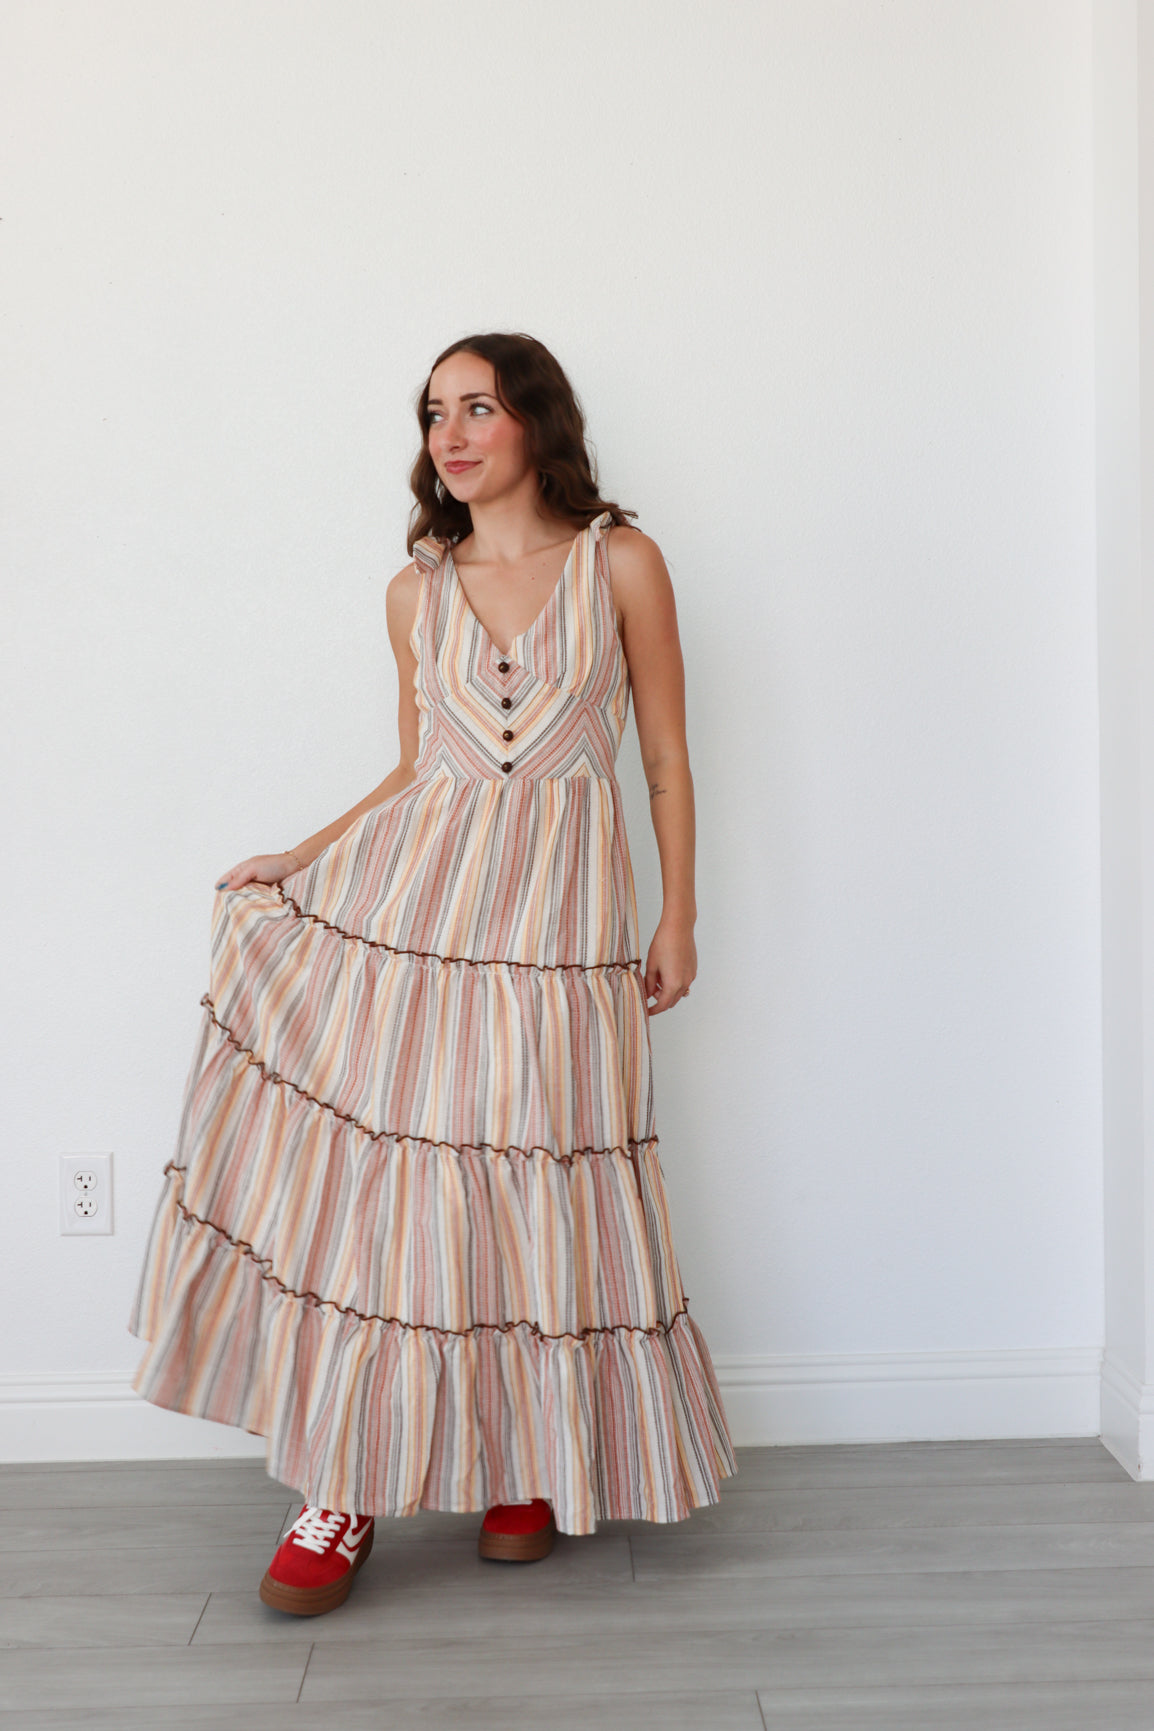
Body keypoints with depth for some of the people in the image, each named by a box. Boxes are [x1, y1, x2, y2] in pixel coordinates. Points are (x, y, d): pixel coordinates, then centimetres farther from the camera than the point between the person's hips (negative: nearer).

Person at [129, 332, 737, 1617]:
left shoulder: (620, 564, 2)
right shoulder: (417, 591, 9)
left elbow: (666, 756, 5)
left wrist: (678, 919, 3)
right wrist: (298, 862, 8)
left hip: (559, 912, -2)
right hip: (410, 893, 2)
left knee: (542, 1194, 4)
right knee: (367, 1177, -2)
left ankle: (538, 1464, 25)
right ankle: (345, 1488, 9)